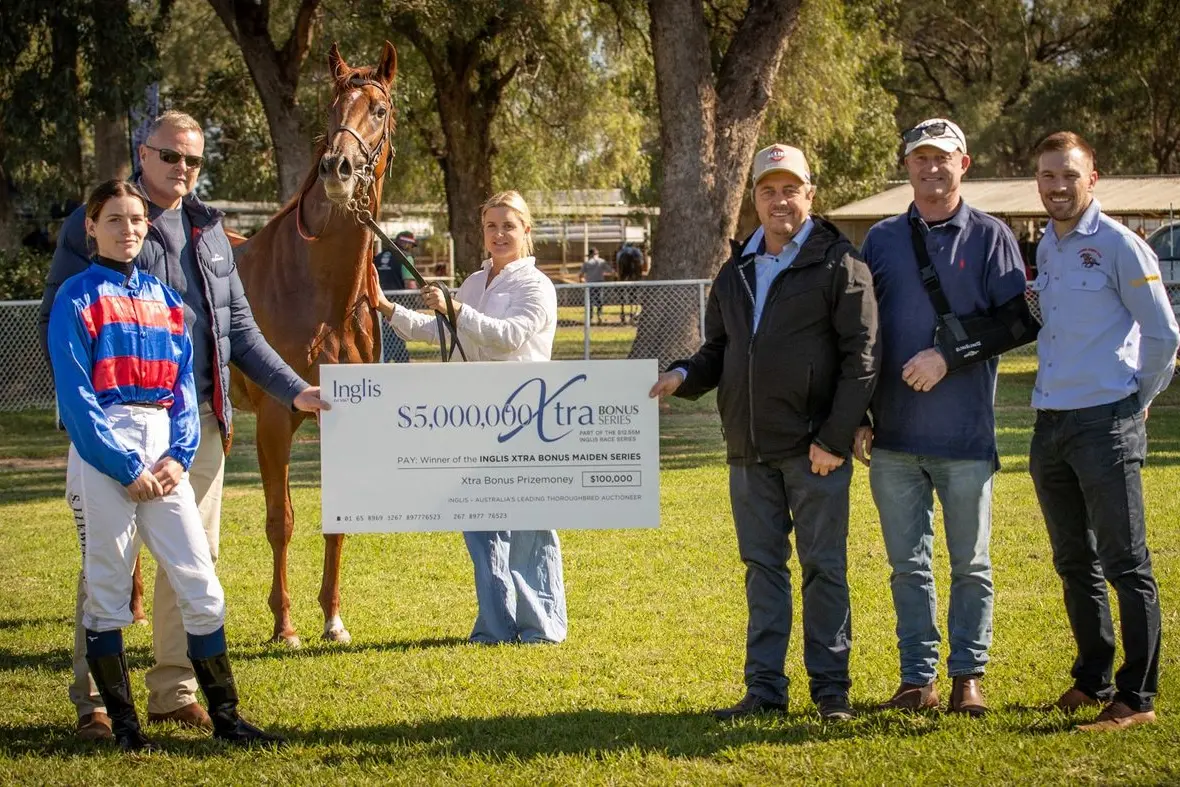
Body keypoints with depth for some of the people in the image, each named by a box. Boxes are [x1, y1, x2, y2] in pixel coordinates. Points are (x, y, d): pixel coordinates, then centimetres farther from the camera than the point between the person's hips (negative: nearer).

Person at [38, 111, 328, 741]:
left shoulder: (209, 230, 15)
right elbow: (56, 322, -5)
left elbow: (239, 327, 18)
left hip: (199, 419, 6)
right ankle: (92, 701, 4)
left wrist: (293, 390, 10)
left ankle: (175, 692, 18)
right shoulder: (94, 223, -3)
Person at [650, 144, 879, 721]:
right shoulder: (735, 273, 14)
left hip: (813, 450, -6)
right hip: (749, 452, 6)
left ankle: (831, 688, 8)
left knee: (824, 567, 1)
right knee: (762, 567, 9)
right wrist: (684, 376, 0)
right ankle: (764, 689, 15)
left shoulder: (839, 264, -5)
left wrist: (835, 437, -15)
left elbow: (861, 356, -9)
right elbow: (719, 350, 22)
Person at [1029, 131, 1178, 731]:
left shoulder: (1118, 245, -9)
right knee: (1075, 563, 15)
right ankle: (1093, 680, 25)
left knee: (1125, 565, -5)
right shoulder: (1046, 248, 13)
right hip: (1050, 426, 8)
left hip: (1106, 424, -8)